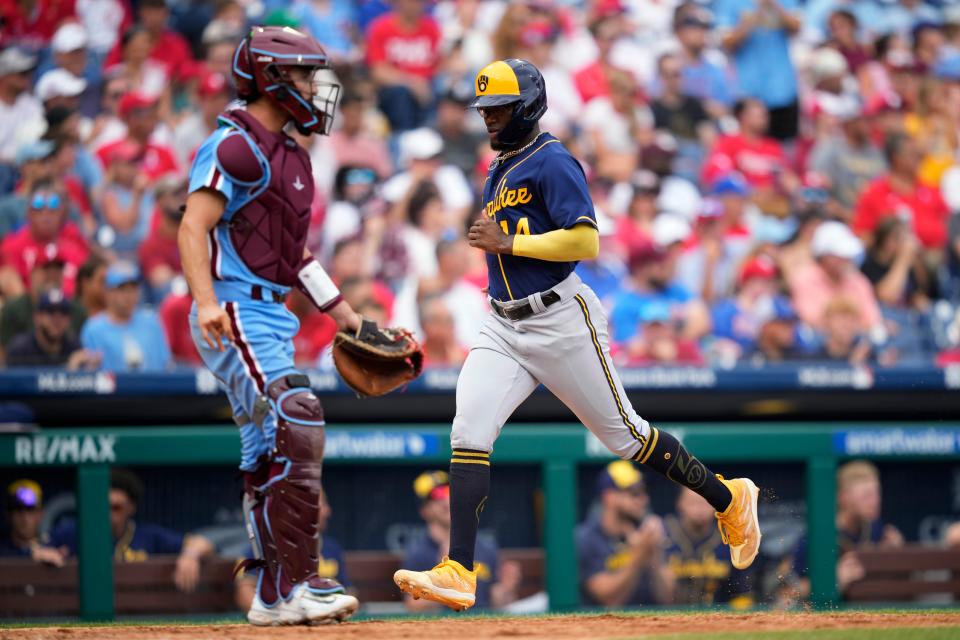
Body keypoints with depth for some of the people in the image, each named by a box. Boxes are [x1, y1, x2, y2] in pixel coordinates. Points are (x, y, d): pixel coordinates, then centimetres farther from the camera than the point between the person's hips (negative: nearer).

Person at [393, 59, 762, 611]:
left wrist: (508, 242, -20)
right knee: (469, 433, -12)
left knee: (624, 435, 4)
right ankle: (459, 573, -18)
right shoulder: (498, 171, 16)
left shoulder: (552, 163, -12)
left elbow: (585, 241, -23)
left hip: (560, 323, -8)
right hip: (504, 327, 8)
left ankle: (729, 499, 25)